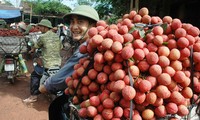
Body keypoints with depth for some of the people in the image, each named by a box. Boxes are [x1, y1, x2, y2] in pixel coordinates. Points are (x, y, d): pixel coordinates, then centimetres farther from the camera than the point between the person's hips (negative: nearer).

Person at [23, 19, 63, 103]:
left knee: (34, 75, 8)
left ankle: (33, 95, 5)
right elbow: (60, 47, 18)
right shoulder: (56, 36, 9)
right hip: (58, 63, 7)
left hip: (48, 64, -7)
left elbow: (36, 46, 7)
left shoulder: (43, 37, -8)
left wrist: (31, 50, 28)